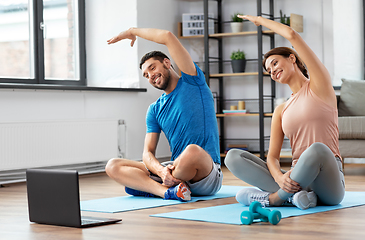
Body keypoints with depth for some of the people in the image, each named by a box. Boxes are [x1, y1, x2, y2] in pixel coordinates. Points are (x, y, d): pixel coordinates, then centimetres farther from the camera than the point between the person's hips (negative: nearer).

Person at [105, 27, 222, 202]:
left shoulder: (193, 82, 2)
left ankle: (147, 186, -13)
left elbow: (168, 37, -8)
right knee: (113, 166, -8)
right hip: (175, 170, 5)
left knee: (192, 150, -41)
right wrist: (161, 170, -18)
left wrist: (132, 31, 7)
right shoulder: (155, 110, 16)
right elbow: (148, 153, 6)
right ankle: (167, 190, -30)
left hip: (207, 174, -5)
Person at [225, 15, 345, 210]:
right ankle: (293, 195, -27)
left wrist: (259, 20, 16)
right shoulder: (281, 111, 20)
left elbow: (292, 35, -1)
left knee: (318, 149, -40)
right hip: (296, 179, 5)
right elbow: (272, 156, 7)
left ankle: (274, 198, -20)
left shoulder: (319, 86, 7)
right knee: (233, 157, -12)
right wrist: (279, 177, -18)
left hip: (328, 187, -5)